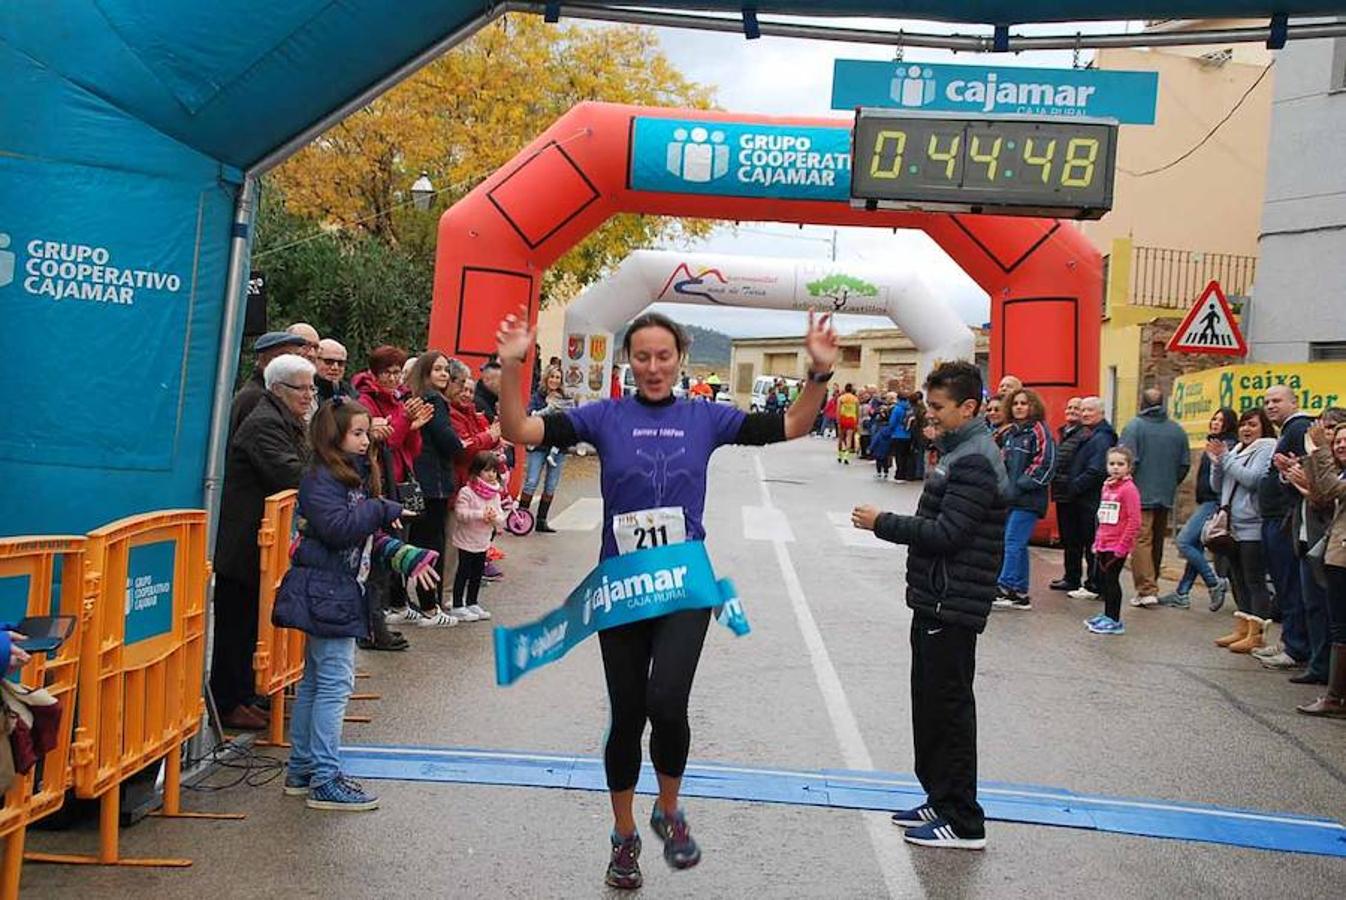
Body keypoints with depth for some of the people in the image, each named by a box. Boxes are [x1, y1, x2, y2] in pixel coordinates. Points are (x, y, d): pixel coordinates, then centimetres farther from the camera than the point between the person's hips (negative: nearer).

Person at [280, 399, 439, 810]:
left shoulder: (354, 477, 17)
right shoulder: (320, 480, -13)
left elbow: (369, 538, 19)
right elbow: (337, 528, -27)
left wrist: (407, 557, 6)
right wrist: (383, 510, -17)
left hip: (340, 592, 10)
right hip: (325, 593, -10)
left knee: (316, 681, 14)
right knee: (335, 682, -8)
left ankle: (300, 769, 23)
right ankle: (324, 780, -4)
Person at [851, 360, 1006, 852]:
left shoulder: (974, 461, -18)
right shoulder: (959, 452, 15)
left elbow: (945, 534, -23)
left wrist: (882, 523, -15)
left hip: (952, 607, -10)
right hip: (937, 602, 10)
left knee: (949, 708, -2)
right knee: (930, 702, 17)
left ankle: (963, 822, 9)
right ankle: (940, 801, 29)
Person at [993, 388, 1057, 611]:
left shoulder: (1039, 430, -8)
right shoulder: (1010, 432, 16)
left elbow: (1046, 464, -15)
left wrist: (1021, 485, -15)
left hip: (1028, 500, -8)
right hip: (1009, 498, 8)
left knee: (1013, 543, -10)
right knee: (1018, 545, 10)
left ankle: (1004, 588, -8)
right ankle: (1020, 594, 15)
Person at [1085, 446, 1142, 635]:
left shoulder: (1129, 489, -12)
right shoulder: (1106, 487, 13)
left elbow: (1134, 521, -16)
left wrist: (1122, 546, -17)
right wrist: (1097, 542, 16)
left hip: (1117, 547, -8)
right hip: (1103, 545, 8)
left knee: (1111, 580, -3)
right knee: (1101, 579, 14)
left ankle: (1114, 621, 6)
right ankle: (1107, 615, 28)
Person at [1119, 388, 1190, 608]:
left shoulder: (1134, 426, -9)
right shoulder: (1177, 430, 8)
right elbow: (1185, 464, 10)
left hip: (1141, 495, -6)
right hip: (1166, 497, 6)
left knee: (1141, 541, -7)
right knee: (1157, 542, 15)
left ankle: (1147, 590, -15)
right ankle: (1151, 585, 24)